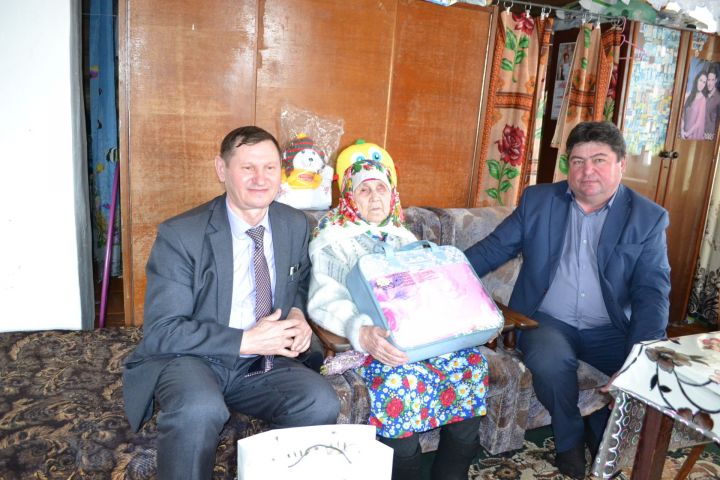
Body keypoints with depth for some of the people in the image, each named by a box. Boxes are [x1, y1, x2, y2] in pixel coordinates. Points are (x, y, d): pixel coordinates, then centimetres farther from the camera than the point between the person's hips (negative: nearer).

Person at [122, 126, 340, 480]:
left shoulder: (296, 225, 1)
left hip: (263, 363, 4)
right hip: (189, 358, -3)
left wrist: (297, 314, -5)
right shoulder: (179, 235, -14)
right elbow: (161, 332, -16)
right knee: (200, 410, -36)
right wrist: (246, 340, -23)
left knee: (322, 405, -23)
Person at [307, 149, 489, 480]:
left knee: (471, 363, -22)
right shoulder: (332, 239, 7)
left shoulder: (404, 237, 24)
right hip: (372, 338, -4)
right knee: (401, 378, -34)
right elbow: (325, 301, -9)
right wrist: (361, 332, -31)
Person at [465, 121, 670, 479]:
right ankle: (569, 441, 2)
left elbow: (652, 292, -6)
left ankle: (603, 441, 10)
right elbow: (491, 250, 2)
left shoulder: (648, 218, 0)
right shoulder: (538, 200, 2)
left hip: (610, 330, 2)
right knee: (551, 362, -31)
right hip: (546, 321, -1)